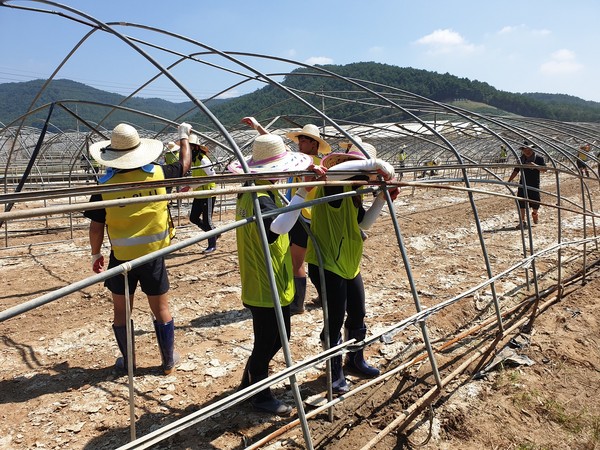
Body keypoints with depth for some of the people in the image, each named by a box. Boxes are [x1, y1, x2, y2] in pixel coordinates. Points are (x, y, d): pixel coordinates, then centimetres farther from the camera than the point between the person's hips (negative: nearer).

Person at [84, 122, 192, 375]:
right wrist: (184, 137, 26)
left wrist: (96, 254, 11)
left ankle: (127, 362, 31)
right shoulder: (157, 174, -9)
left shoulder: (105, 186, -10)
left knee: (121, 311, 17)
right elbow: (184, 165, 11)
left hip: (122, 258, 0)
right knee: (161, 310, 13)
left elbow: (96, 227, -5)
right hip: (153, 255, 1)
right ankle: (169, 362, 26)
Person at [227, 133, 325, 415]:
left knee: (276, 337, 23)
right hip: (267, 287, -11)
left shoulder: (250, 191, 8)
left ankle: (249, 385, 40)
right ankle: (259, 396, 28)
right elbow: (278, 227, -46)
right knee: (268, 343, 7)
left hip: (261, 283, 11)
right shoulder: (260, 199, -25)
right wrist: (301, 194, -46)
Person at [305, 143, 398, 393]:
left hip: (350, 264, 9)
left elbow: (364, 223, 12)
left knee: (357, 316, 20)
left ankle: (355, 360, 42)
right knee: (335, 320, 0)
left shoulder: (353, 192, 11)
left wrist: (381, 199, -2)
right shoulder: (334, 186, -16)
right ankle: (334, 374, 21)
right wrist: (375, 163, -35)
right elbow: (332, 171, -40)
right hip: (327, 264, -9)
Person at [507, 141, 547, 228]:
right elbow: (516, 171, 13)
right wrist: (509, 181, 6)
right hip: (523, 184, 3)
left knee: (535, 202, 1)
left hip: (534, 184, -3)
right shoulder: (521, 159, 8)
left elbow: (545, 169, -11)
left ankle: (534, 213, 35)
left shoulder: (539, 158, -3)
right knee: (521, 202, -3)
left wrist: (535, 166, -28)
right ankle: (523, 221, 3)